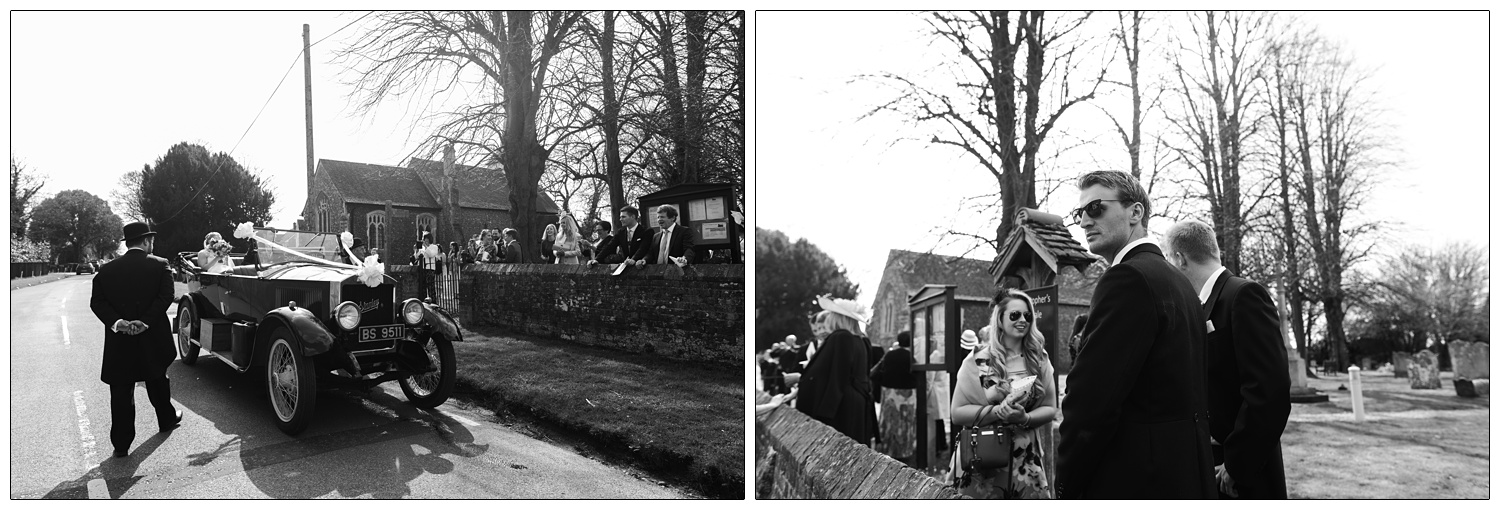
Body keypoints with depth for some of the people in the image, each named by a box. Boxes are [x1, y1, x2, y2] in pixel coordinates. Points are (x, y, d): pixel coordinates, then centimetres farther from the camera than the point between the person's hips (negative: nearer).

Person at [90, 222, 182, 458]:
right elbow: (166, 296, -15)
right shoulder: (159, 265, -5)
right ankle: (167, 419, 38)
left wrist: (116, 322, -13)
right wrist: (146, 321, -17)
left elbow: (97, 301, -4)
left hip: (118, 341, 1)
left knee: (121, 393, 5)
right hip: (153, 338, -1)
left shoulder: (106, 270, 2)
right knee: (157, 381, 20)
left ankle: (121, 443, 6)